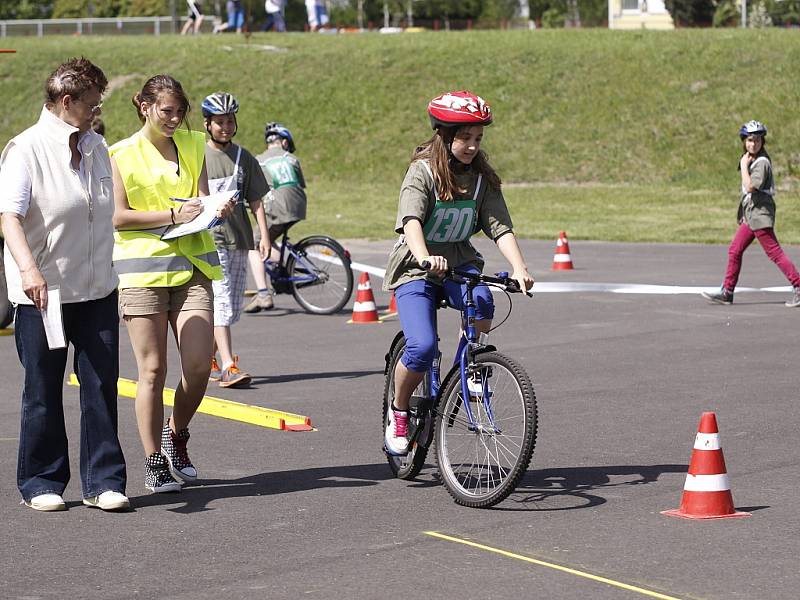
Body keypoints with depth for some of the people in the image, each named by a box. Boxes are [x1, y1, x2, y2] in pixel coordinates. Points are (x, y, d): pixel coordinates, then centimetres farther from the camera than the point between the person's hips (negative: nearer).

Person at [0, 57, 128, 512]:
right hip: (43, 294, -5)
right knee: (44, 392, 5)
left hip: (97, 291, 5)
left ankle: (104, 481, 8)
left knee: (102, 385, 2)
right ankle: (42, 482, 17)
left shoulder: (97, 147, 10)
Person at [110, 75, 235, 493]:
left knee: (198, 365, -7)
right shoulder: (120, 155, 0)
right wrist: (172, 215, -14)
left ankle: (176, 437, 19)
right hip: (141, 269, -3)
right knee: (153, 370, -3)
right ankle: (155, 463, 7)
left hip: (190, 266, 4)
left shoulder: (193, 146, 14)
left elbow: (202, 202, 13)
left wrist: (216, 209, -10)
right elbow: (117, 216, -7)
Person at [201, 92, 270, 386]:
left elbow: (256, 200, 10)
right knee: (221, 302, -15)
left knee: (231, 306, 9)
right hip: (209, 238, -5)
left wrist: (264, 235, 1)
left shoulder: (243, 158, 11)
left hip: (238, 239, 5)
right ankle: (229, 367, -22)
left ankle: (208, 360, 24)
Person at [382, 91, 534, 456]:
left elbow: (500, 227, -8)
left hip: (460, 262, 3)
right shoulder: (423, 171, -12)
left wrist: (519, 268, -26)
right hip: (416, 270, -3)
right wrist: (424, 258, -48)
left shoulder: (482, 177, 1)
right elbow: (411, 220, -28)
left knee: (481, 302, -32)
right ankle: (398, 411, 4)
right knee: (422, 347, -24)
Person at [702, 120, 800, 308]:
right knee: (735, 250, 10)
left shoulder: (762, 162, -14)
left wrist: (744, 166, -14)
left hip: (760, 214, -10)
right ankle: (727, 292, 15)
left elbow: (750, 187, -22)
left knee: (774, 252, -11)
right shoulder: (751, 160, 15)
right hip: (751, 215, 10)